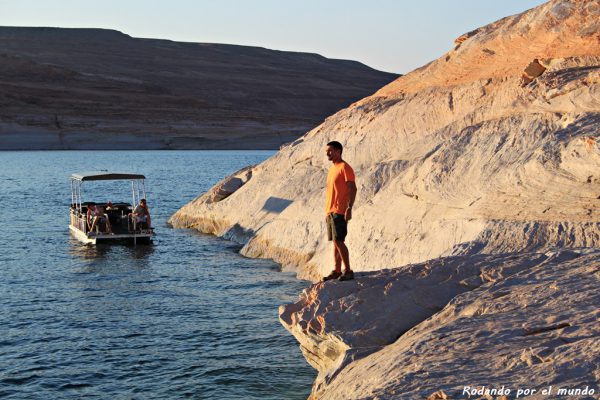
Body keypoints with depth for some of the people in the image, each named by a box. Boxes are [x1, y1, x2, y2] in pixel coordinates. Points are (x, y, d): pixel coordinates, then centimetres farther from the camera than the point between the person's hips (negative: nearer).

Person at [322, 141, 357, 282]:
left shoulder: (345, 167, -9)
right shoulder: (332, 168, 19)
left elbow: (353, 189, -15)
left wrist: (349, 208, -22)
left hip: (339, 211, -9)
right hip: (330, 211, 9)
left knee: (338, 241, -12)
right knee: (335, 242, 9)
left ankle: (348, 271, -7)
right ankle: (337, 271, 12)